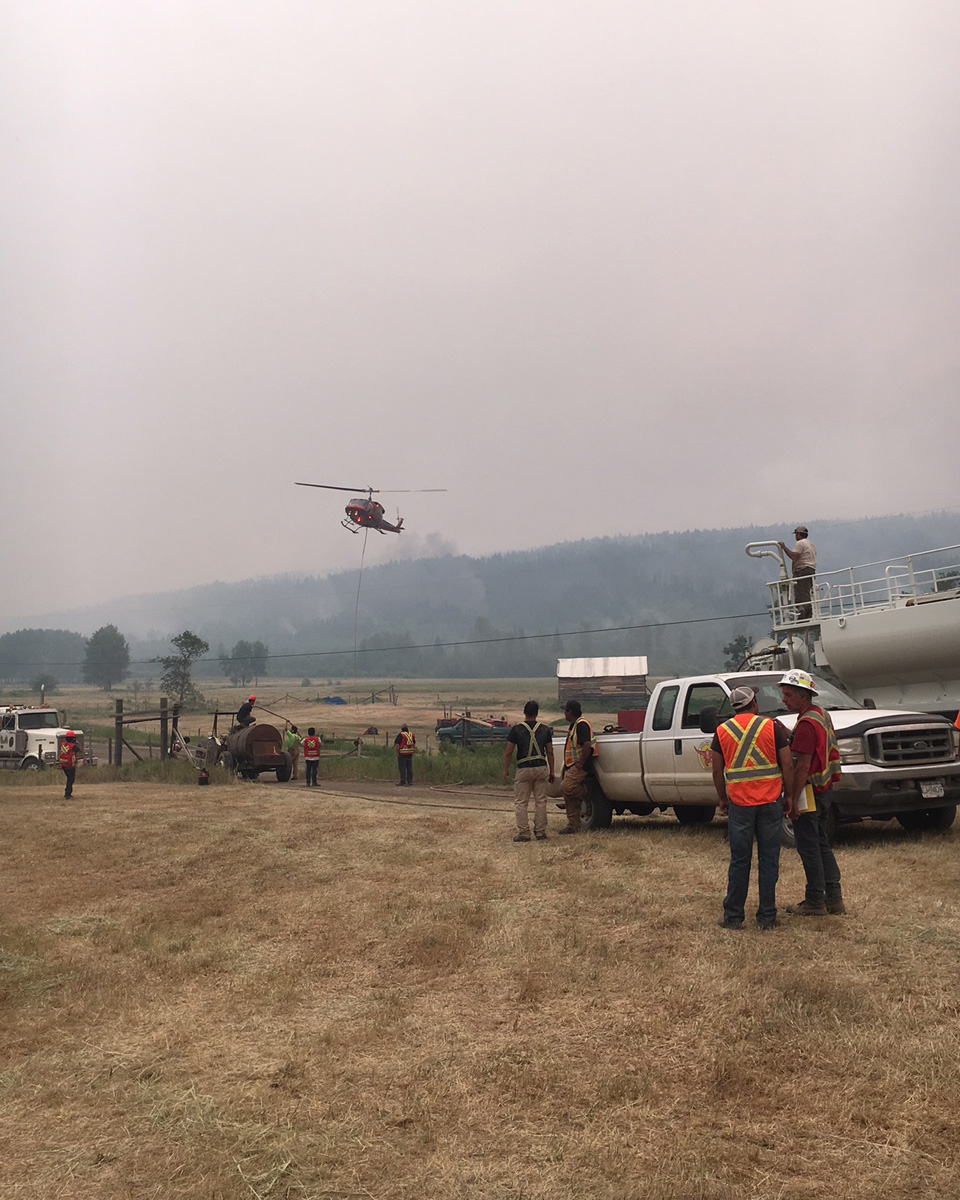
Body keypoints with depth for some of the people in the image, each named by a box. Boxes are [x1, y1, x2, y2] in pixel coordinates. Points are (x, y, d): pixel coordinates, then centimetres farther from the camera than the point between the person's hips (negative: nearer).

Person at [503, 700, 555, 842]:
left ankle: (523, 834, 1)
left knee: (521, 803, 4)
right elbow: (550, 752, 7)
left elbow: (508, 752, -5)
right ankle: (541, 833, 12)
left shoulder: (516, 730, -4)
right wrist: (551, 772, 14)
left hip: (524, 769, -3)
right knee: (541, 801, 10)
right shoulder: (545, 730, 4)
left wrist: (506, 769, 6)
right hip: (541, 768, 3)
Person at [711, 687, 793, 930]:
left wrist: (722, 799, 20)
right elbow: (787, 766, -2)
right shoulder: (772, 727, 0)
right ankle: (767, 917, 10)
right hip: (770, 801, -1)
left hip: (739, 803, 1)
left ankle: (733, 916, 12)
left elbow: (717, 771, 8)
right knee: (768, 860, 6)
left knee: (740, 860, 7)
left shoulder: (723, 731, 4)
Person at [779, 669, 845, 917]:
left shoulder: (806, 723, -19)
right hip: (823, 791, 10)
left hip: (808, 793, -10)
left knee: (809, 847, -3)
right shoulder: (821, 715, 13)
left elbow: (803, 766, -22)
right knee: (822, 844, 15)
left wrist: (792, 799, -21)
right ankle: (833, 898, 18)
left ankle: (815, 902, 2)